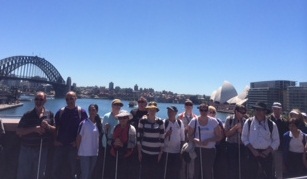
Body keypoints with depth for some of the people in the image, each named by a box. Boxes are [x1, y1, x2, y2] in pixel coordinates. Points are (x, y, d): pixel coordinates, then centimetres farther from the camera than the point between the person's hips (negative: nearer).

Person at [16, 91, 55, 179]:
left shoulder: (50, 114, -1)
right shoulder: (28, 115, -4)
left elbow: (55, 130, 2)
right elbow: (18, 131, -7)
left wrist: (47, 126, -18)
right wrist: (34, 129, -20)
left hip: (42, 150, 1)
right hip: (27, 149, -1)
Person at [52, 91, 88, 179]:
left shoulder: (81, 112, -4)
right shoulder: (60, 112, 4)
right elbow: (56, 127, 8)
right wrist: (55, 140, -3)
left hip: (74, 145, -2)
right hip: (60, 144, 2)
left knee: (72, 169, 10)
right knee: (56, 168, 9)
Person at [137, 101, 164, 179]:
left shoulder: (160, 121, -1)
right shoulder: (142, 120, -4)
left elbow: (162, 137, 2)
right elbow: (138, 136, -2)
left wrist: (161, 152, 1)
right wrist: (139, 152, -3)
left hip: (156, 153, 1)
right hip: (144, 152, -1)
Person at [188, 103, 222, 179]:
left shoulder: (213, 121, -2)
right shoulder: (194, 121, -1)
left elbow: (219, 137, 0)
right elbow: (189, 135, 3)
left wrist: (208, 140, -15)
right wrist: (195, 139, -18)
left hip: (210, 150, 0)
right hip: (197, 150, 0)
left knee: (208, 172, 3)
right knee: (197, 171, 2)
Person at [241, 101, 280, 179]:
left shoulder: (271, 124, -2)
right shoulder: (248, 122, -3)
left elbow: (276, 141, 4)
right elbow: (244, 138, 0)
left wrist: (268, 151, -8)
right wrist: (252, 149, -9)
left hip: (266, 154, 0)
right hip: (252, 153, 0)